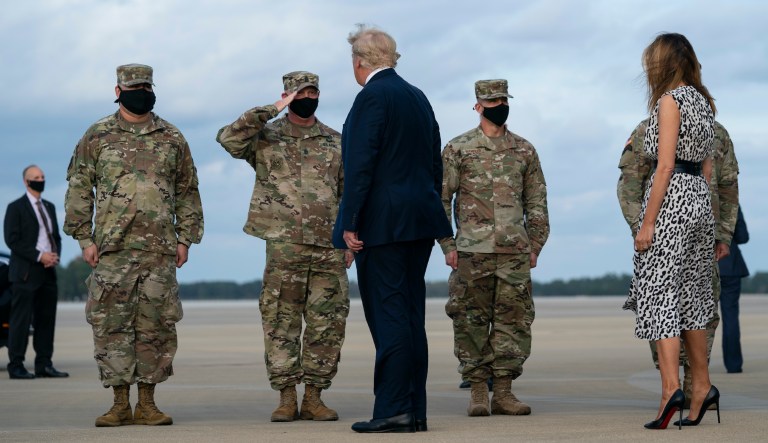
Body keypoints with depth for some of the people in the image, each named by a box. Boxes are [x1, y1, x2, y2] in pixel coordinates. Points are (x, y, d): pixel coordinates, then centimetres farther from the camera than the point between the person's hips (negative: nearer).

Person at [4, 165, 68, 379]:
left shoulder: (49, 207, 18)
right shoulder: (16, 208, -3)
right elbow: (12, 240, -10)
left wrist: (55, 255, -1)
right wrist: (39, 256, -16)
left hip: (48, 272, 7)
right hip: (26, 273, -7)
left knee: (46, 320, 6)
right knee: (21, 320, -6)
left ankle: (44, 365, 10)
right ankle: (16, 366, -3)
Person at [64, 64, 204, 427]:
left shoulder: (172, 138, 10)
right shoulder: (97, 137, 5)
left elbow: (187, 191, 14)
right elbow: (79, 189, 6)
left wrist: (186, 237, 7)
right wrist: (84, 238, -1)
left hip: (160, 248, 2)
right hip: (112, 248, -1)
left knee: (156, 328, 2)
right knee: (112, 326, -3)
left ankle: (147, 403, 9)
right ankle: (120, 404, 4)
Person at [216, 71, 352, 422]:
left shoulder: (335, 142, 14)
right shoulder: (267, 136, 4)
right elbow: (229, 138, -16)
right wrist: (271, 111, -14)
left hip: (329, 247, 3)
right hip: (285, 246, -3)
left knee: (327, 324, 3)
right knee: (281, 321, -2)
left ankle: (313, 396, 11)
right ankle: (286, 396, 5)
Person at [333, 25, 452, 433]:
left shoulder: (372, 97, -9)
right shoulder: (418, 97, 16)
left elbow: (360, 165, -15)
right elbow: (435, 163, 18)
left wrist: (350, 223, -14)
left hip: (382, 222, -8)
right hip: (419, 220, 8)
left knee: (387, 315, -8)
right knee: (410, 315, 10)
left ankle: (393, 410, -9)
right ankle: (415, 411, 12)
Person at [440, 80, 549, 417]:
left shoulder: (524, 150, 13)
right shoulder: (458, 148, 4)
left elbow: (537, 202, 16)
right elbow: (440, 198, 3)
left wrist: (535, 246, 8)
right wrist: (447, 245, -4)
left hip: (515, 251, 3)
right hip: (472, 251, -2)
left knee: (514, 319, 0)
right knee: (471, 321, -1)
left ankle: (503, 391, 5)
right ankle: (478, 391, 6)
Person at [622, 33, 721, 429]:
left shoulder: (670, 100, -10)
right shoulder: (702, 100, 14)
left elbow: (665, 165, -16)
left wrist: (648, 221, -16)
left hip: (672, 198, -8)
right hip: (700, 199, 8)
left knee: (660, 293, -9)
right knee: (691, 293, 14)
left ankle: (671, 388, -19)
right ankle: (701, 387, 17)